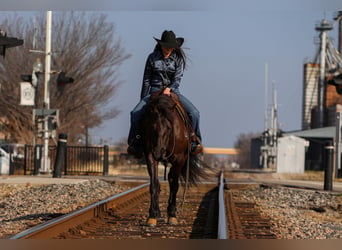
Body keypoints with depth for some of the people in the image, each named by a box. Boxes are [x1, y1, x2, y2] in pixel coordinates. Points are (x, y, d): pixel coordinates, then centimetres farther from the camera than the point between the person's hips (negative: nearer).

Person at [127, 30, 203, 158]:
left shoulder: (178, 58, 2)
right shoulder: (152, 58, 1)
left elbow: (178, 78, -6)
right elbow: (146, 80, 6)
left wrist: (169, 88, -26)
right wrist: (143, 100, 7)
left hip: (172, 91, 0)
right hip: (154, 91, 0)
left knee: (194, 113, -18)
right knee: (135, 113, -23)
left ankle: (195, 142, -3)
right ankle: (136, 143, -11)